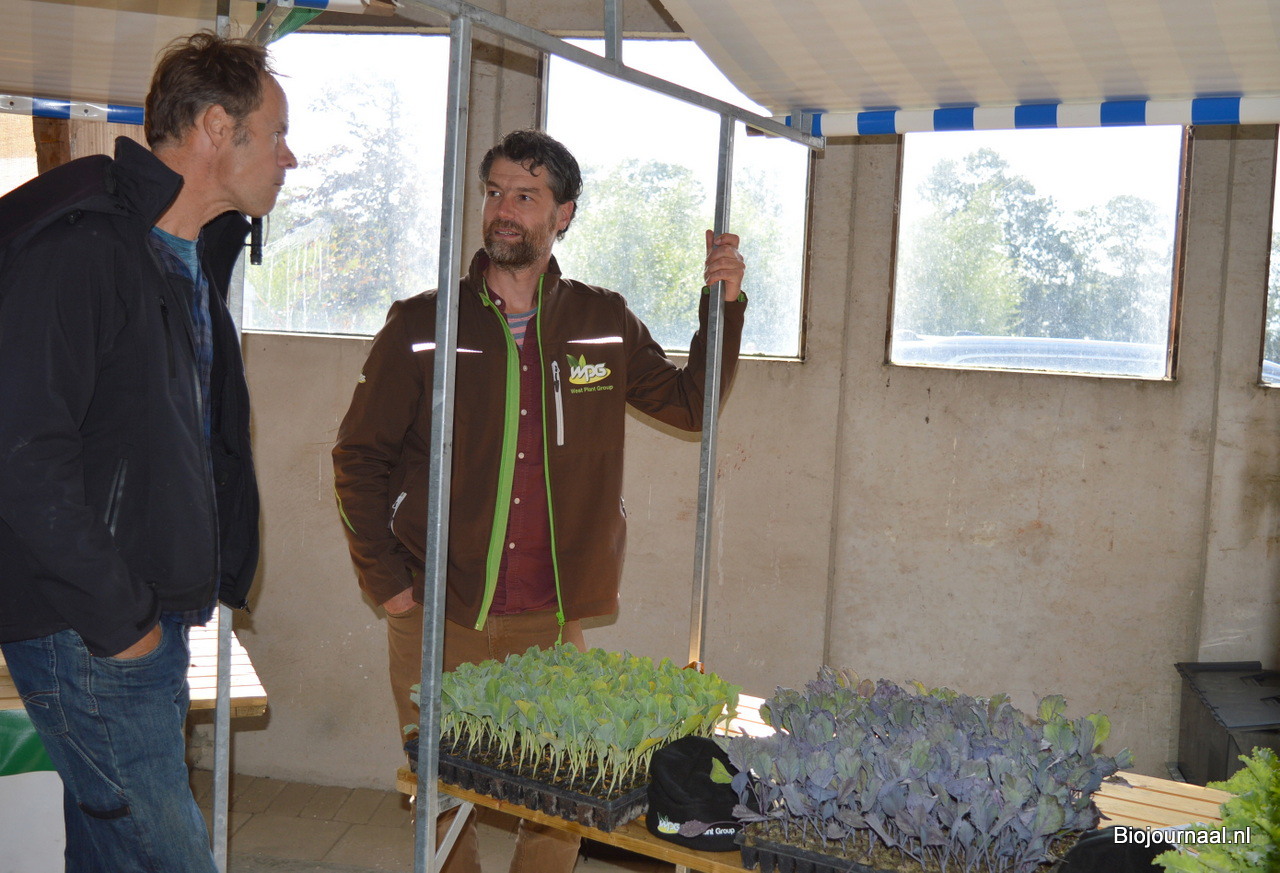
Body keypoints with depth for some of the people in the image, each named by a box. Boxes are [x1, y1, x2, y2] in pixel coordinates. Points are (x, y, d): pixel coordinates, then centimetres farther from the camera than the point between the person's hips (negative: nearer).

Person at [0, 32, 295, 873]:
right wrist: (117, 618, -18)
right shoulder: (81, 244, -17)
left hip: (149, 618, 9)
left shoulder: (192, 258, 14)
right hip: (90, 633, -9)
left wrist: (190, 591, 14)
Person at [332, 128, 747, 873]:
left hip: (554, 622, 2)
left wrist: (724, 305, 0)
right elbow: (360, 455, 4)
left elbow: (692, 406, 13)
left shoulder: (605, 324, 6)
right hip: (438, 617, -1)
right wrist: (384, 581, -3)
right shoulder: (423, 324, 0)